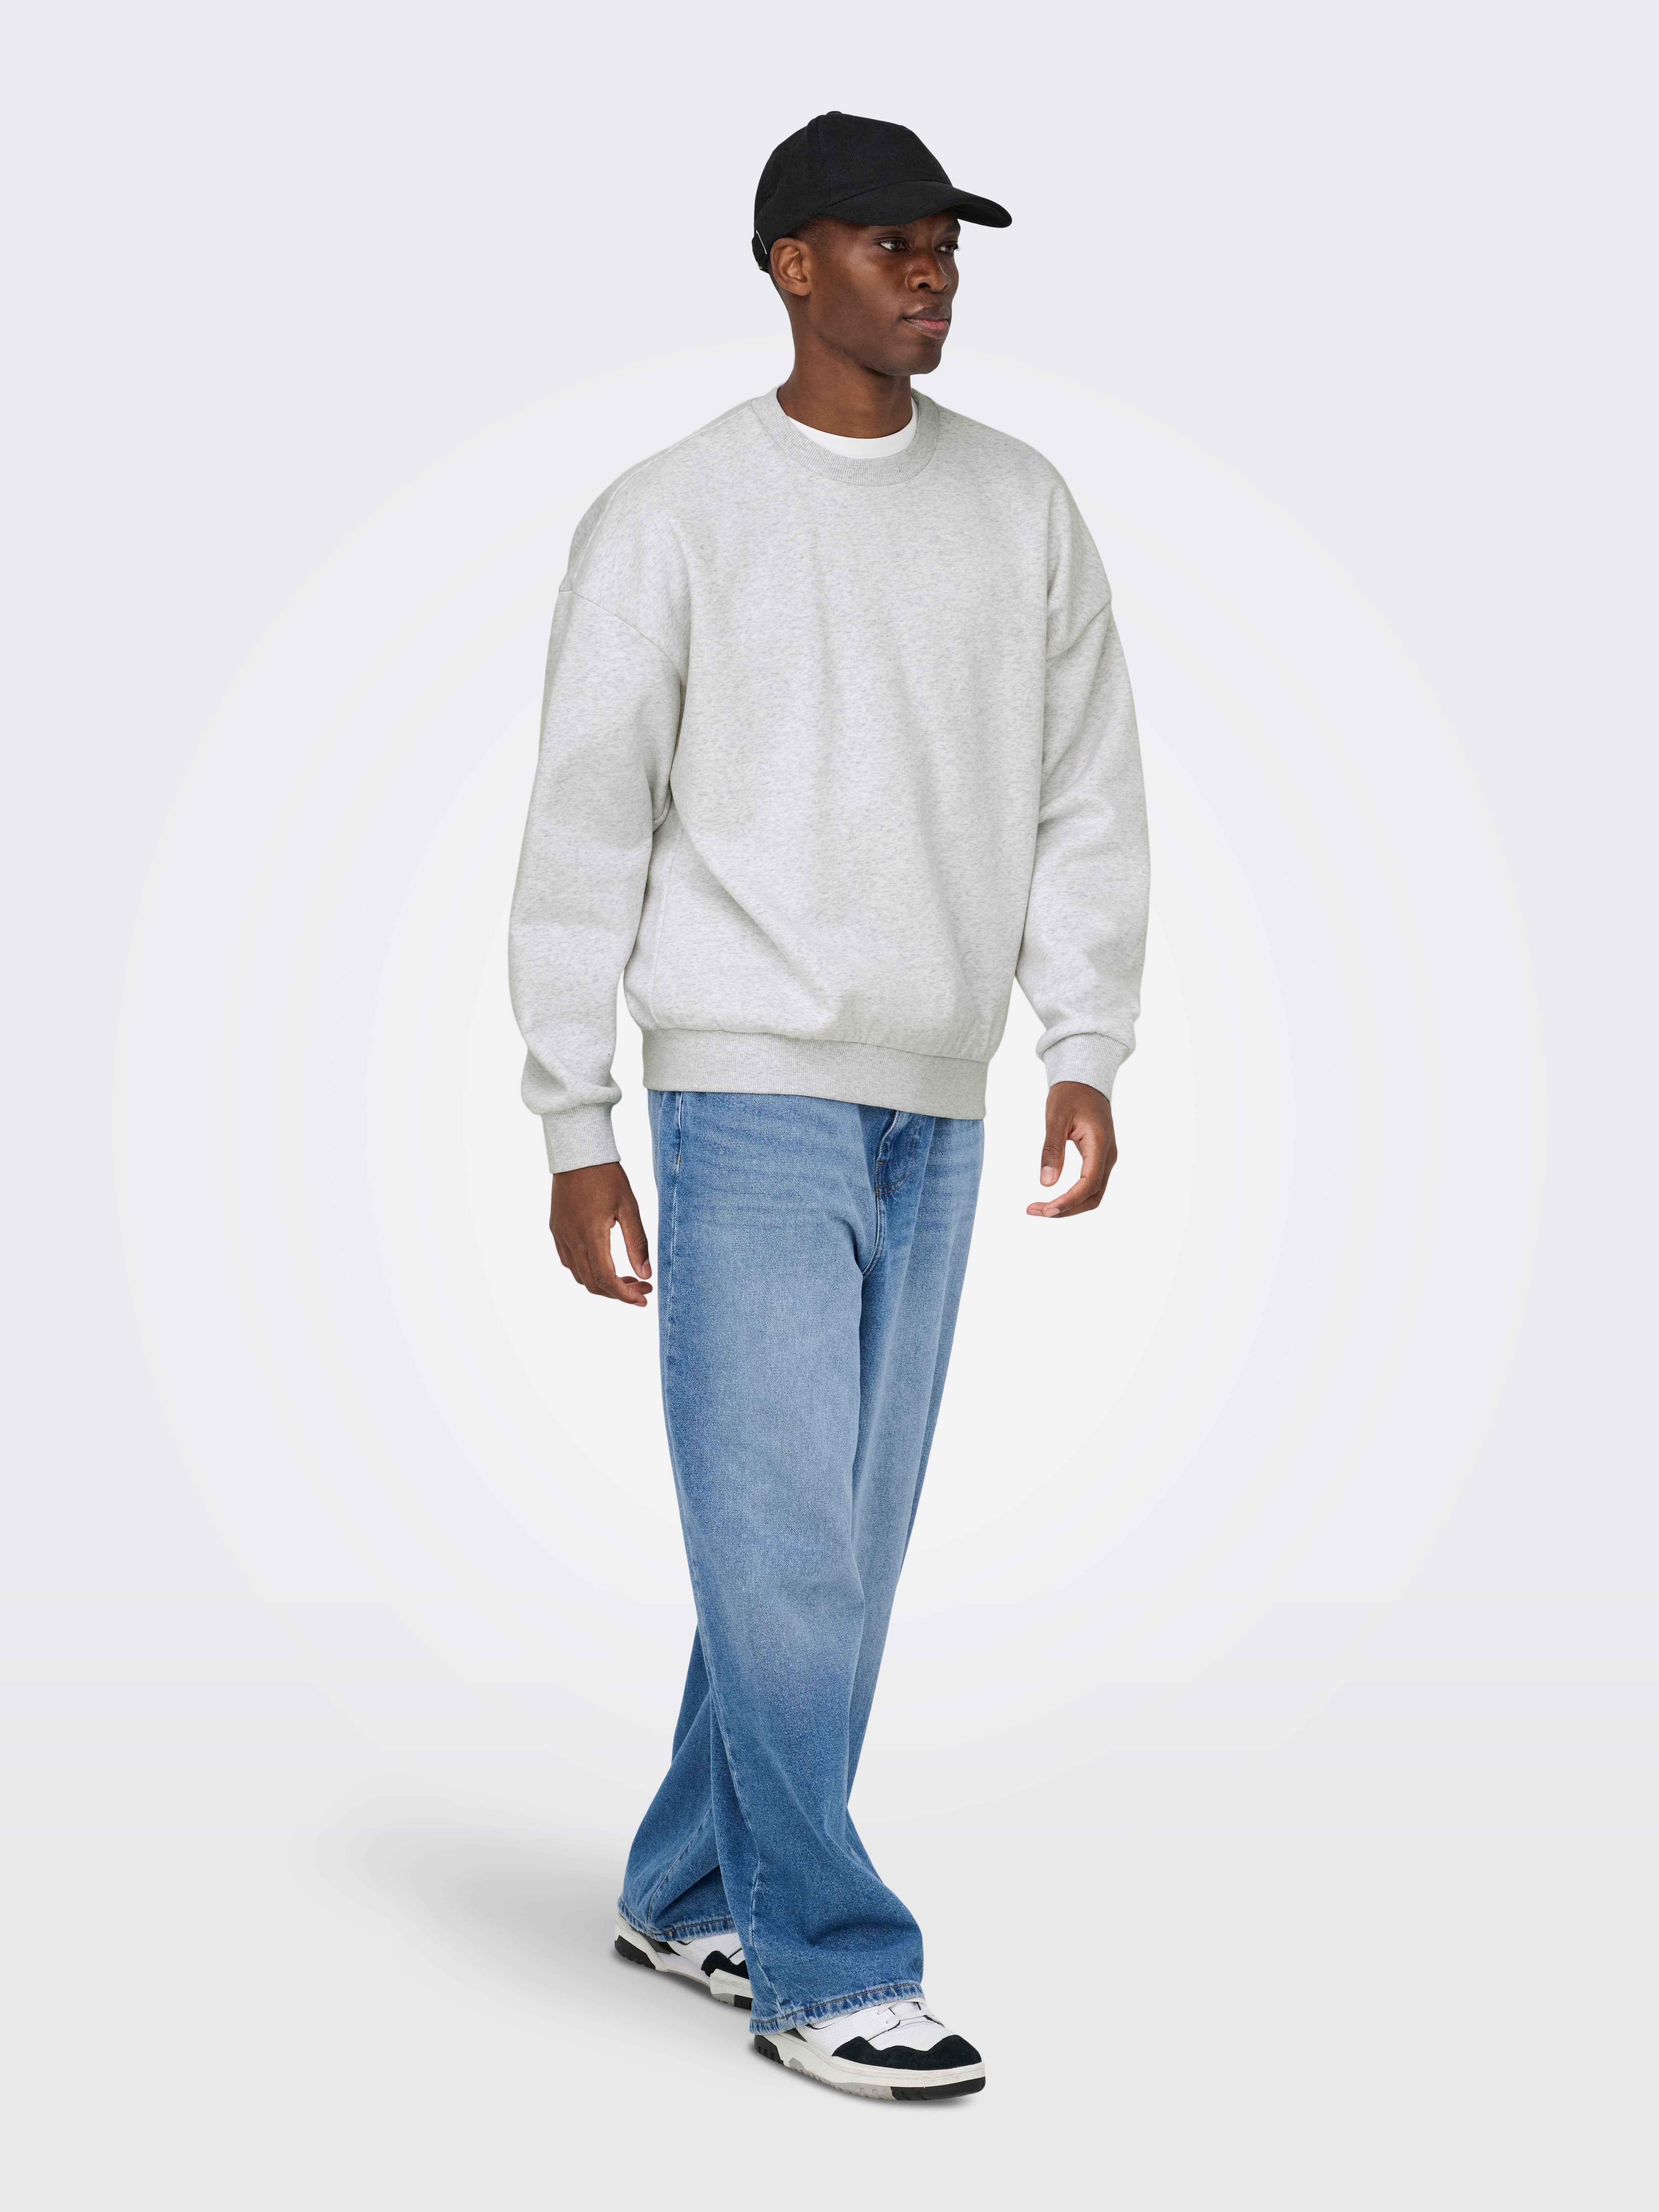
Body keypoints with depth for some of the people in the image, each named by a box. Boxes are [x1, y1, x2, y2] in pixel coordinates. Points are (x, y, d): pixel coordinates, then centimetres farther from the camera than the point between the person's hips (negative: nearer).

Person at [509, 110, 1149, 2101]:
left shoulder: (1023, 512, 10)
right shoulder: (670, 519, -2)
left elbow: (1087, 800, 11)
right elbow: (586, 830, -1)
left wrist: (1087, 1050, 0)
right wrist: (572, 1130, -3)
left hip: (934, 1110, 5)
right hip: (748, 1091, -4)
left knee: (838, 1543, 10)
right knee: (783, 1535, -7)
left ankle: (688, 1894, 26)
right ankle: (828, 1964, 3)